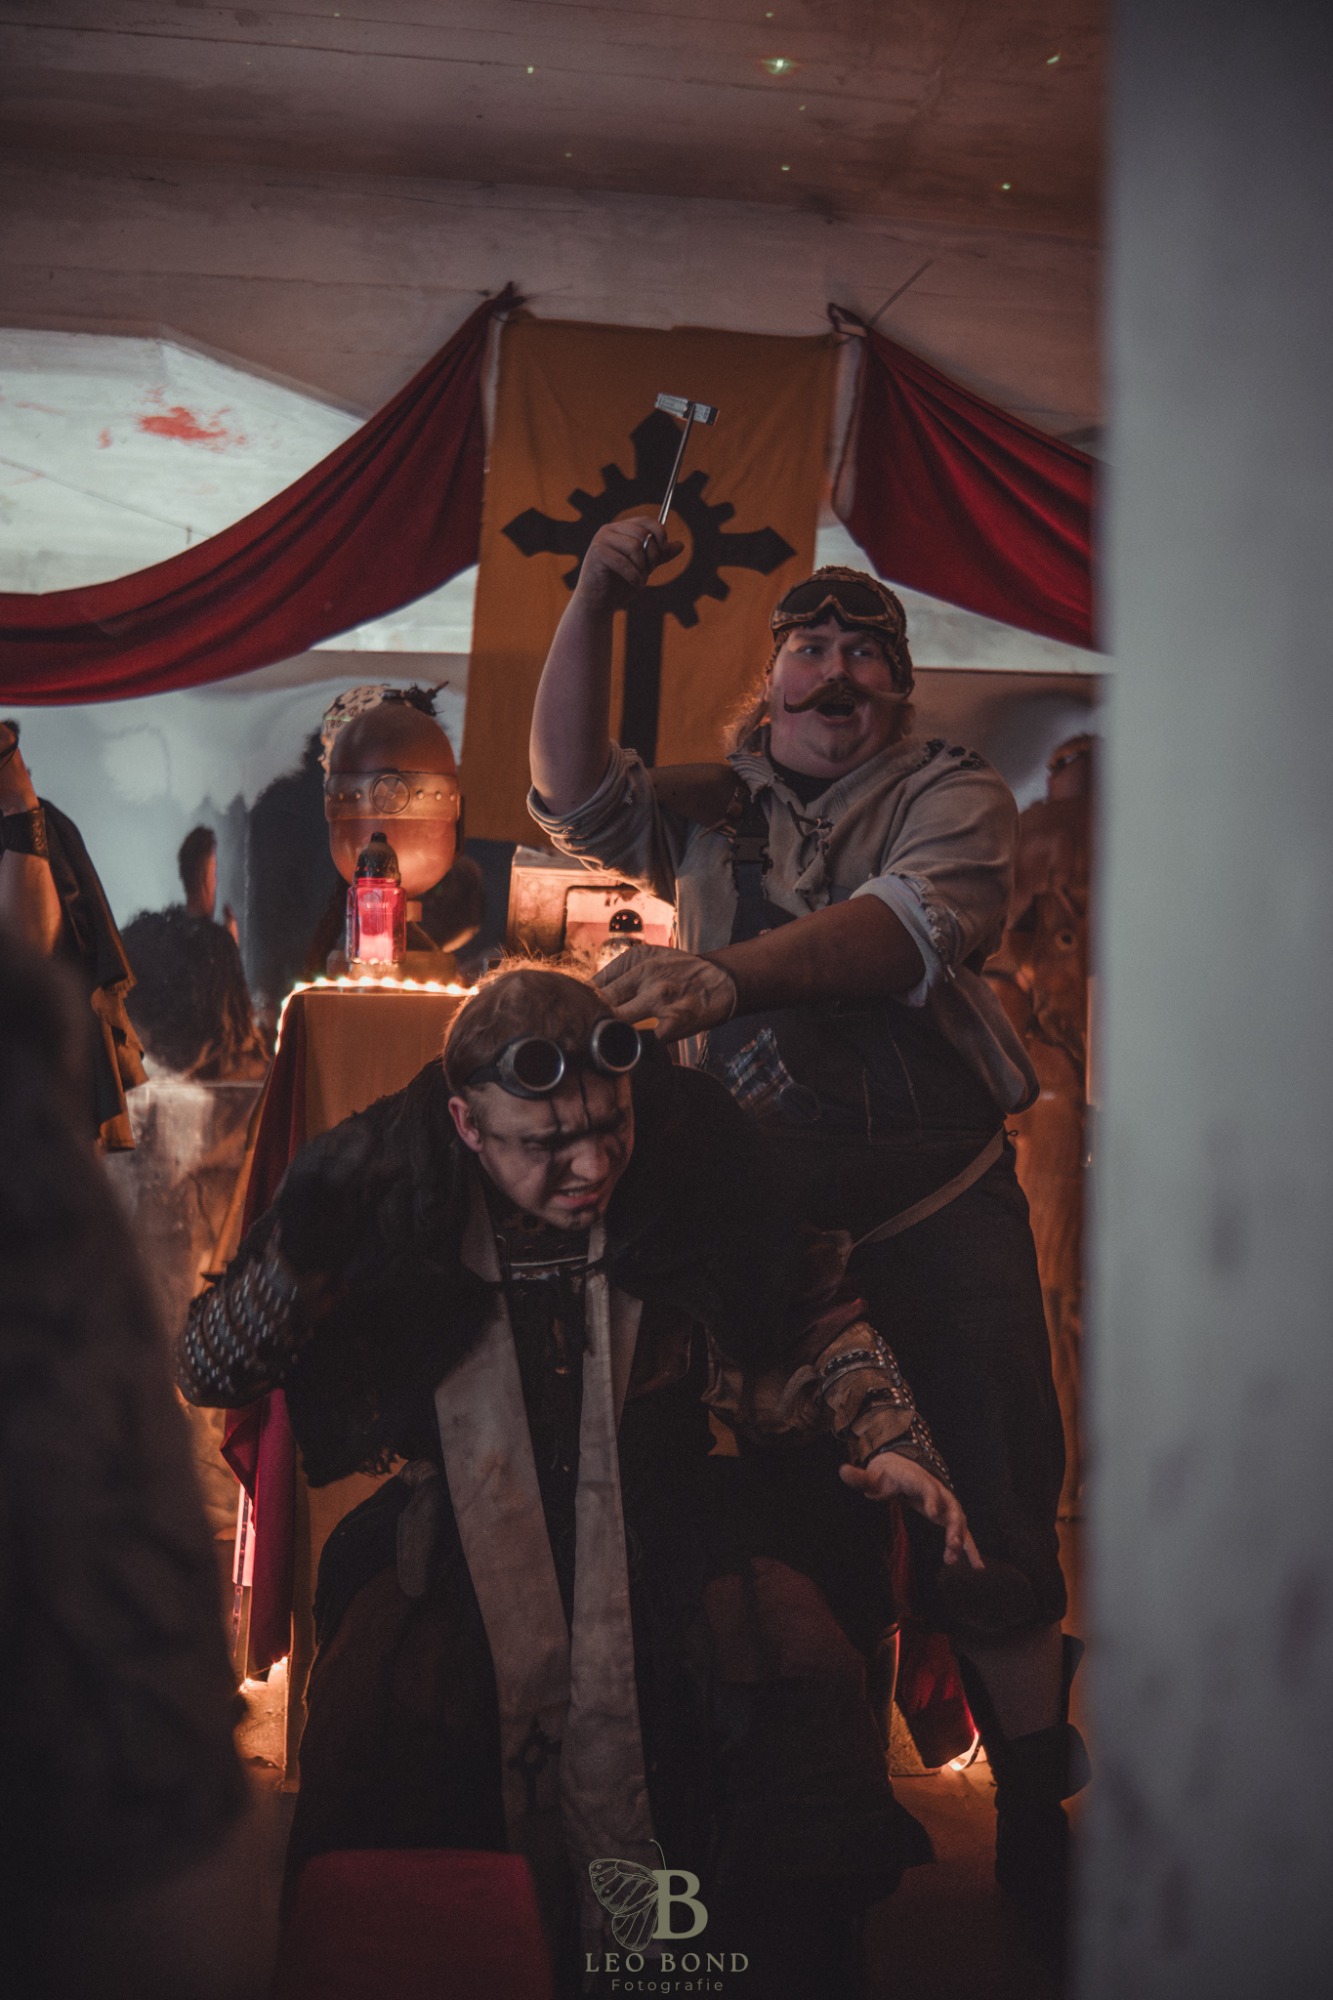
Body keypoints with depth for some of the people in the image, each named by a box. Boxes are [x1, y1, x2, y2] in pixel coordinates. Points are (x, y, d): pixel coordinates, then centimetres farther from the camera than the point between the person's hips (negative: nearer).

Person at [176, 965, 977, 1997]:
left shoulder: (691, 1149, -8)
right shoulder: (388, 1186, -10)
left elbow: (817, 1321, 8)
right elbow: (206, 1372, -3)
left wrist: (893, 1441, -8)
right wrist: (301, 1254, -23)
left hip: (668, 1520, 1)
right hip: (463, 1534, 0)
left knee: (808, 1682, -24)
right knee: (359, 1736, -27)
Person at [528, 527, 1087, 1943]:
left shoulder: (956, 795, -1)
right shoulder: (714, 807, 11)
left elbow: (911, 924, -21)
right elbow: (576, 799, -4)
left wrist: (726, 972, -38)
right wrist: (593, 605, -13)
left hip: (942, 1216, -2)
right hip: (760, 1222, 3)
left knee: (989, 1531, 3)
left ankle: (1036, 1834, 23)